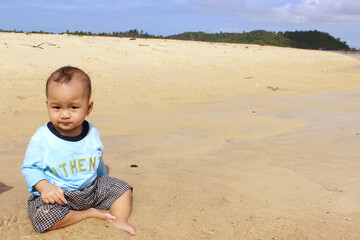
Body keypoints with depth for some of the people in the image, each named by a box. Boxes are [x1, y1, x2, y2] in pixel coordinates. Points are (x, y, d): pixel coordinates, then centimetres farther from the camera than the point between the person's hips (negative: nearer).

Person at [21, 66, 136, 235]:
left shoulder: (92, 134, -6)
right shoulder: (41, 139, -18)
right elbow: (29, 167, -10)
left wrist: (102, 179, 22)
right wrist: (44, 187, -27)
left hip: (92, 188, 4)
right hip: (57, 193, -3)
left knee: (123, 189, -1)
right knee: (44, 216, -30)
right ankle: (87, 213, -12)